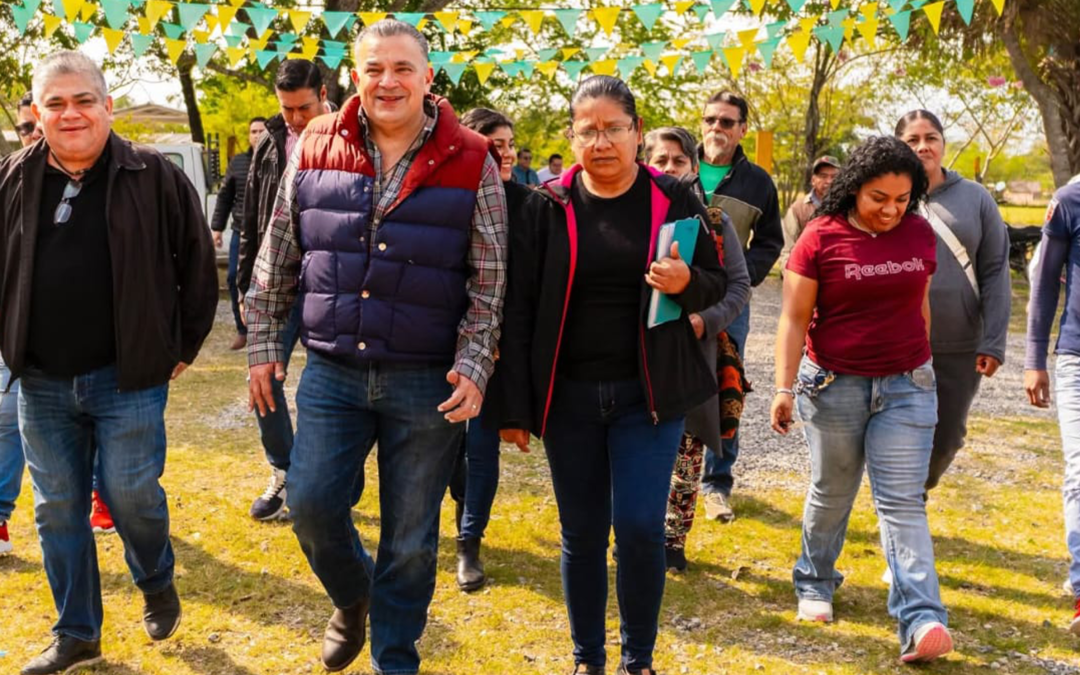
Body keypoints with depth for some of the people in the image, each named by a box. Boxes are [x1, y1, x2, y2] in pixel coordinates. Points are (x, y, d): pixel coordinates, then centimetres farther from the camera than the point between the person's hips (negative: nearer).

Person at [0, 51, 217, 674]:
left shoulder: (154, 178, -6)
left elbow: (197, 261, 1)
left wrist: (184, 345, 3)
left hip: (127, 378, -3)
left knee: (132, 497, 0)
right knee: (58, 512, 9)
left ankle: (158, 584, 32)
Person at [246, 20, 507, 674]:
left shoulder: (471, 164, -5)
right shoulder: (315, 149, 2)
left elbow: (489, 283, -3)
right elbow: (278, 259, 9)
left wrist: (473, 367, -11)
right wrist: (264, 344, 9)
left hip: (426, 384, -2)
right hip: (332, 372, 2)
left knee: (411, 538, 7)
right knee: (312, 503, -1)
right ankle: (353, 597, 32)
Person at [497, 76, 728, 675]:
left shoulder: (673, 199, -1)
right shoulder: (546, 206, -2)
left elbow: (716, 285, 7)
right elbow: (519, 310, -1)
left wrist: (686, 281, -18)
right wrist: (514, 406, -4)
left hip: (649, 392, -1)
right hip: (568, 394, 1)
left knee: (640, 525, -6)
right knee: (582, 532, 8)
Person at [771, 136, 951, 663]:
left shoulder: (920, 234, 3)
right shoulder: (821, 238, -9)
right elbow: (794, 319, -9)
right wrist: (784, 388, -15)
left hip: (906, 387, 2)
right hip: (835, 384, -2)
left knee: (902, 503, -4)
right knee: (832, 492, 13)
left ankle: (921, 620, -10)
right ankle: (815, 583, 35)